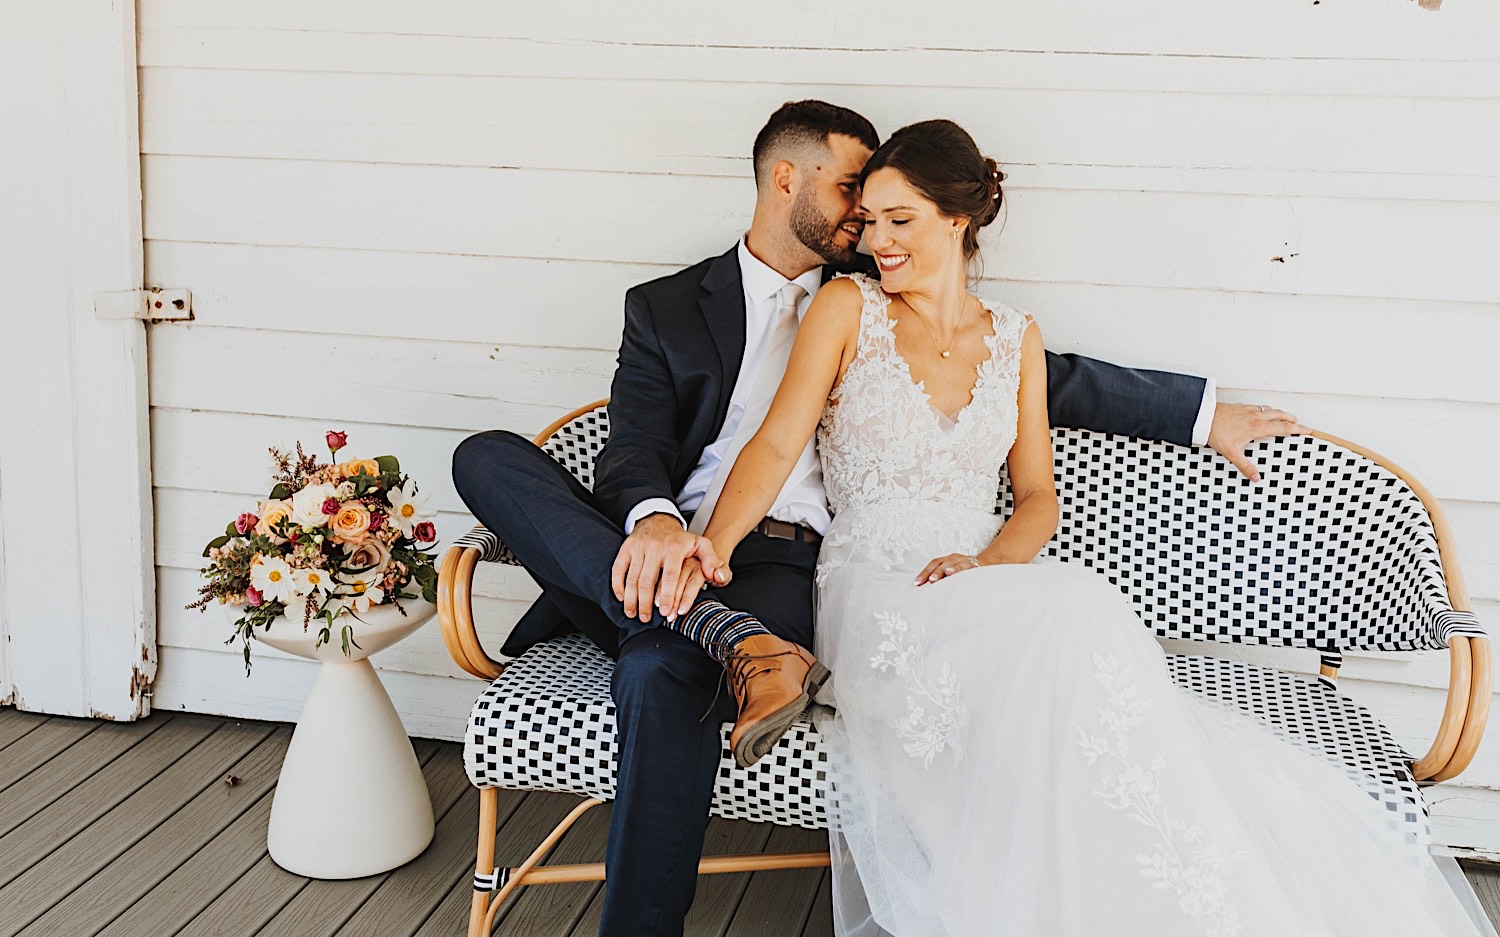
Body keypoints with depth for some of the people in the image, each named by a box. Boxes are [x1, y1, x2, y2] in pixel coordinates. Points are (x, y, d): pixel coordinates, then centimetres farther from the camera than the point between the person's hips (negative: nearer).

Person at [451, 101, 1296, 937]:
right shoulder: (665, 309, 16)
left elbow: (1049, 380, 22)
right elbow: (637, 446, 0)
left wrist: (1206, 414, 20)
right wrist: (653, 521, -25)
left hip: (781, 564, -2)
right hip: (671, 553, 2)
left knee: (662, 672, -36)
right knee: (488, 456, -24)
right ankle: (723, 635, -35)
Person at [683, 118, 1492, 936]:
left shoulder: (1016, 339, 16)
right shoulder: (847, 308, 7)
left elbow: (1037, 495, 12)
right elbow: (778, 444, -3)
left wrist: (988, 562, -10)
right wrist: (712, 546, -21)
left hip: (984, 586, 3)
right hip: (874, 593, -3)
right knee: (1071, 616, -34)